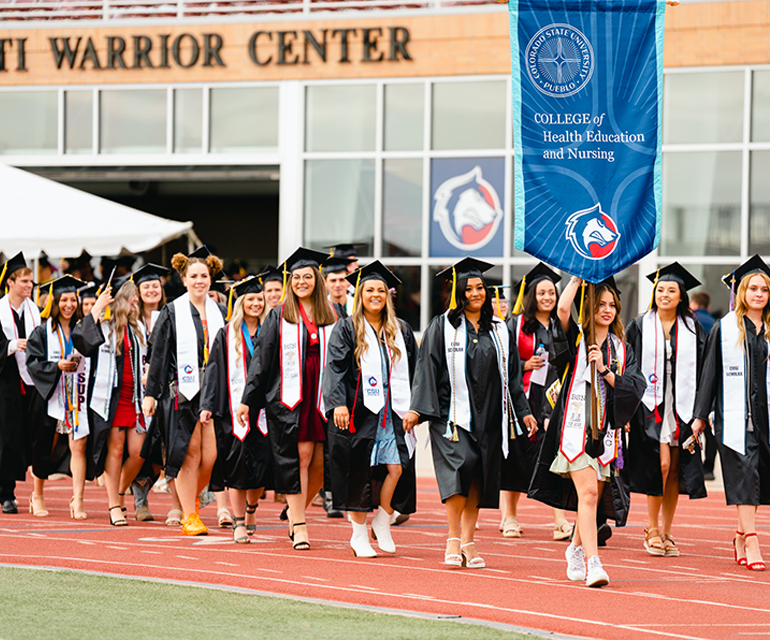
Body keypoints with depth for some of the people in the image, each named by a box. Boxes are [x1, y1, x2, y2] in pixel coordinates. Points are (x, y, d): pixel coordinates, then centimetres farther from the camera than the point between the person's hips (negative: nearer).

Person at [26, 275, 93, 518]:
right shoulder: (42, 332, 3)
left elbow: (91, 360, 13)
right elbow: (32, 363, -5)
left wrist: (78, 365, -8)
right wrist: (57, 366, -18)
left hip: (77, 396, 1)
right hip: (49, 396, -1)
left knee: (78, 446, -11)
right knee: (44, 449, 7)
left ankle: (77, 500, -11)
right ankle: (37, 496, 26)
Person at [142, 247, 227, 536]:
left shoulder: (220, 313, 12)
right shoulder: (172, 313, 2)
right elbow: (158, 356, 1)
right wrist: (150, 393, -3)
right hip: (183, 392, -3)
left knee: (211, 456, -3)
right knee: (190, 454, -4)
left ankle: (190, 498, 22)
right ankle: (189, 515, 4)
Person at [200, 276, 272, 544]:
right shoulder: (226, 336, 7)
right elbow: (214, 371, 3)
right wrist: (207, 406, -6)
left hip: (263, 408, 2)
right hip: (235, 408, -1)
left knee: (263, 463, -5)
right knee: (238, 465, -5)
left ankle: (251, 508, 22)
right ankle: (239, 522, 2)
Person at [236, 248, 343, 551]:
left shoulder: (333, 313, 12)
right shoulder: (279, 316, 7)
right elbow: (261, 359, 7)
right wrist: (248, 399, 1)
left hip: (324, 396, 2)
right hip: (290, 395, -2)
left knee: (321, 461, -3)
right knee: (299, 455, -8)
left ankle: (296, 512, 19)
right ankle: (299, 526, -4)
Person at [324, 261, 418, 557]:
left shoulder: (401, 331, 13)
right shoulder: (346, 329, 3)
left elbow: (413, 372, 16)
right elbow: (335, 368, -5)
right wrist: (338, 403, -18)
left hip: (393, 411, 3)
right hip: (359, 411, -3)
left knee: (396, 467, -10)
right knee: (359, 472, -2)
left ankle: (382, 522, 9)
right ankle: (359, 535, 8)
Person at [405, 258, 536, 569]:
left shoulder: (498, 330, 14)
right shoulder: (442, 327, 3)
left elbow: (512, 375, 18)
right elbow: (427, 369, -1)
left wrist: (523, 411, 14)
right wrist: (417, 409, -9)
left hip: (489, 415, 4)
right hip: (452, 412, -4)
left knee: (480, 476, 2)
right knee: (461, 463, -20)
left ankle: (467, 542, 9)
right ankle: (453, 539, -12)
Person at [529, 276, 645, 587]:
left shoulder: (621, 349, 14)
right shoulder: (576, 338, 2)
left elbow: (635, 387, 2)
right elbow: (563, 308, -19)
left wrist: (605, 370, -11)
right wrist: (580, 275, -8)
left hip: (605, 430, 5)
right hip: (576, 425, -5)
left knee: (592, 497, 11)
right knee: (588, 492, -16)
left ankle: (576, 550, 34)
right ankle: (592, 564, -21)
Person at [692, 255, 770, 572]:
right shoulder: (724, 328, 2)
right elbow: (710, 373, 3)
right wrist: (700, 415, 1)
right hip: (735, 414, -3)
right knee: (744, 474, -11)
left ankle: (741, 537, 23)